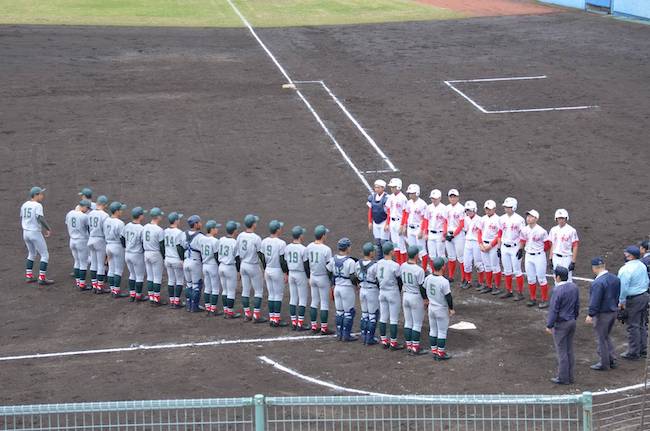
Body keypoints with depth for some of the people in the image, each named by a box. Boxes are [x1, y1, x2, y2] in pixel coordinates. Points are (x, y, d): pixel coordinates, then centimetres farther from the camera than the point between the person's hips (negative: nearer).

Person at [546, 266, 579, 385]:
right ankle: (570, 376, 20)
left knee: (561, 352, 1)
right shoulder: (574, 287, 1)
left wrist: (549, 325, -10)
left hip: (561, 324, -8)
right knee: (570, 350, 15)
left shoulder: (558, 291, -23)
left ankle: (563, 378, 7)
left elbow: (553, 310, -18)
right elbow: (577, 305, 11)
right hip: (572, 322, 8)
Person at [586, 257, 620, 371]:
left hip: (602, 314, -8)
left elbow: (595, 301, -24)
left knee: (601, 339, 6)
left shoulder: (598, 283, -25)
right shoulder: (615, 278, 1)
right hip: (613, 312, 8)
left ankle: (604, 364, 15)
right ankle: (612, 360, 27)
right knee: (607, 337, 24)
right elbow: (618, 296, 11)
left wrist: (590, 315, -17)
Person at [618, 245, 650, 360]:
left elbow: (623, 288, -20)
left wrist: (621, 302, -9)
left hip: (633, 299, -8)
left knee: (633, 326, 1)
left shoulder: (625, 270, -21)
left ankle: (633, 353, 7)